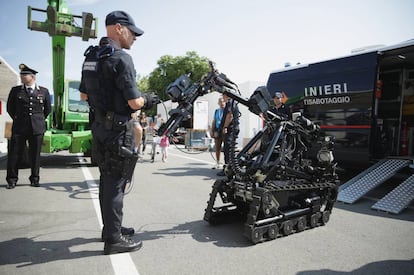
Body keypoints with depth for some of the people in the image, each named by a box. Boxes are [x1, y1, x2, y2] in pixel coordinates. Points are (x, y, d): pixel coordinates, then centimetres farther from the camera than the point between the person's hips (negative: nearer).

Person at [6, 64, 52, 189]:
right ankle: (12, 180, 12)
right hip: (19, 127, 1)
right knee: (14, 153, 0)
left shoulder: (44, 91, 6)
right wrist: (17, 119, 14)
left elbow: (48, 109, 16)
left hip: (37, 127, 0)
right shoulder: (15, 90, 7)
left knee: (35, 154, 5)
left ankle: (34, 179, 15)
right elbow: (10, 108, 17)